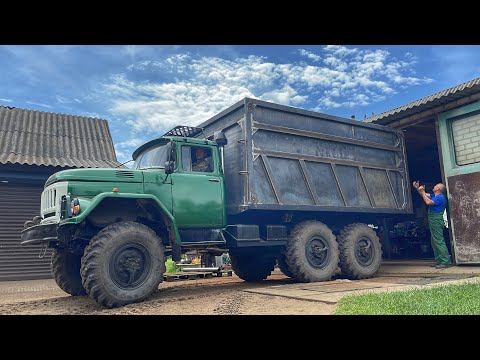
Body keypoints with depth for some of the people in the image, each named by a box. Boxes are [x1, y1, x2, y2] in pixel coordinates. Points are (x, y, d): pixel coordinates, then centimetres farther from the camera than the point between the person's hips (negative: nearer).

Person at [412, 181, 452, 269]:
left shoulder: (440, 197, -13)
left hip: (436, 220, -11)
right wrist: (417, 188, 15)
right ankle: (439, 261, 18)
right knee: (434, 241, 13)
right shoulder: (435, 196, 17)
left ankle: (446, 261, -10)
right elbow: (425, 195, 27)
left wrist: (422, 191, -15)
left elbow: (428, 202, -23)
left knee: (439, 241, -11)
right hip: (433, 221, 11)